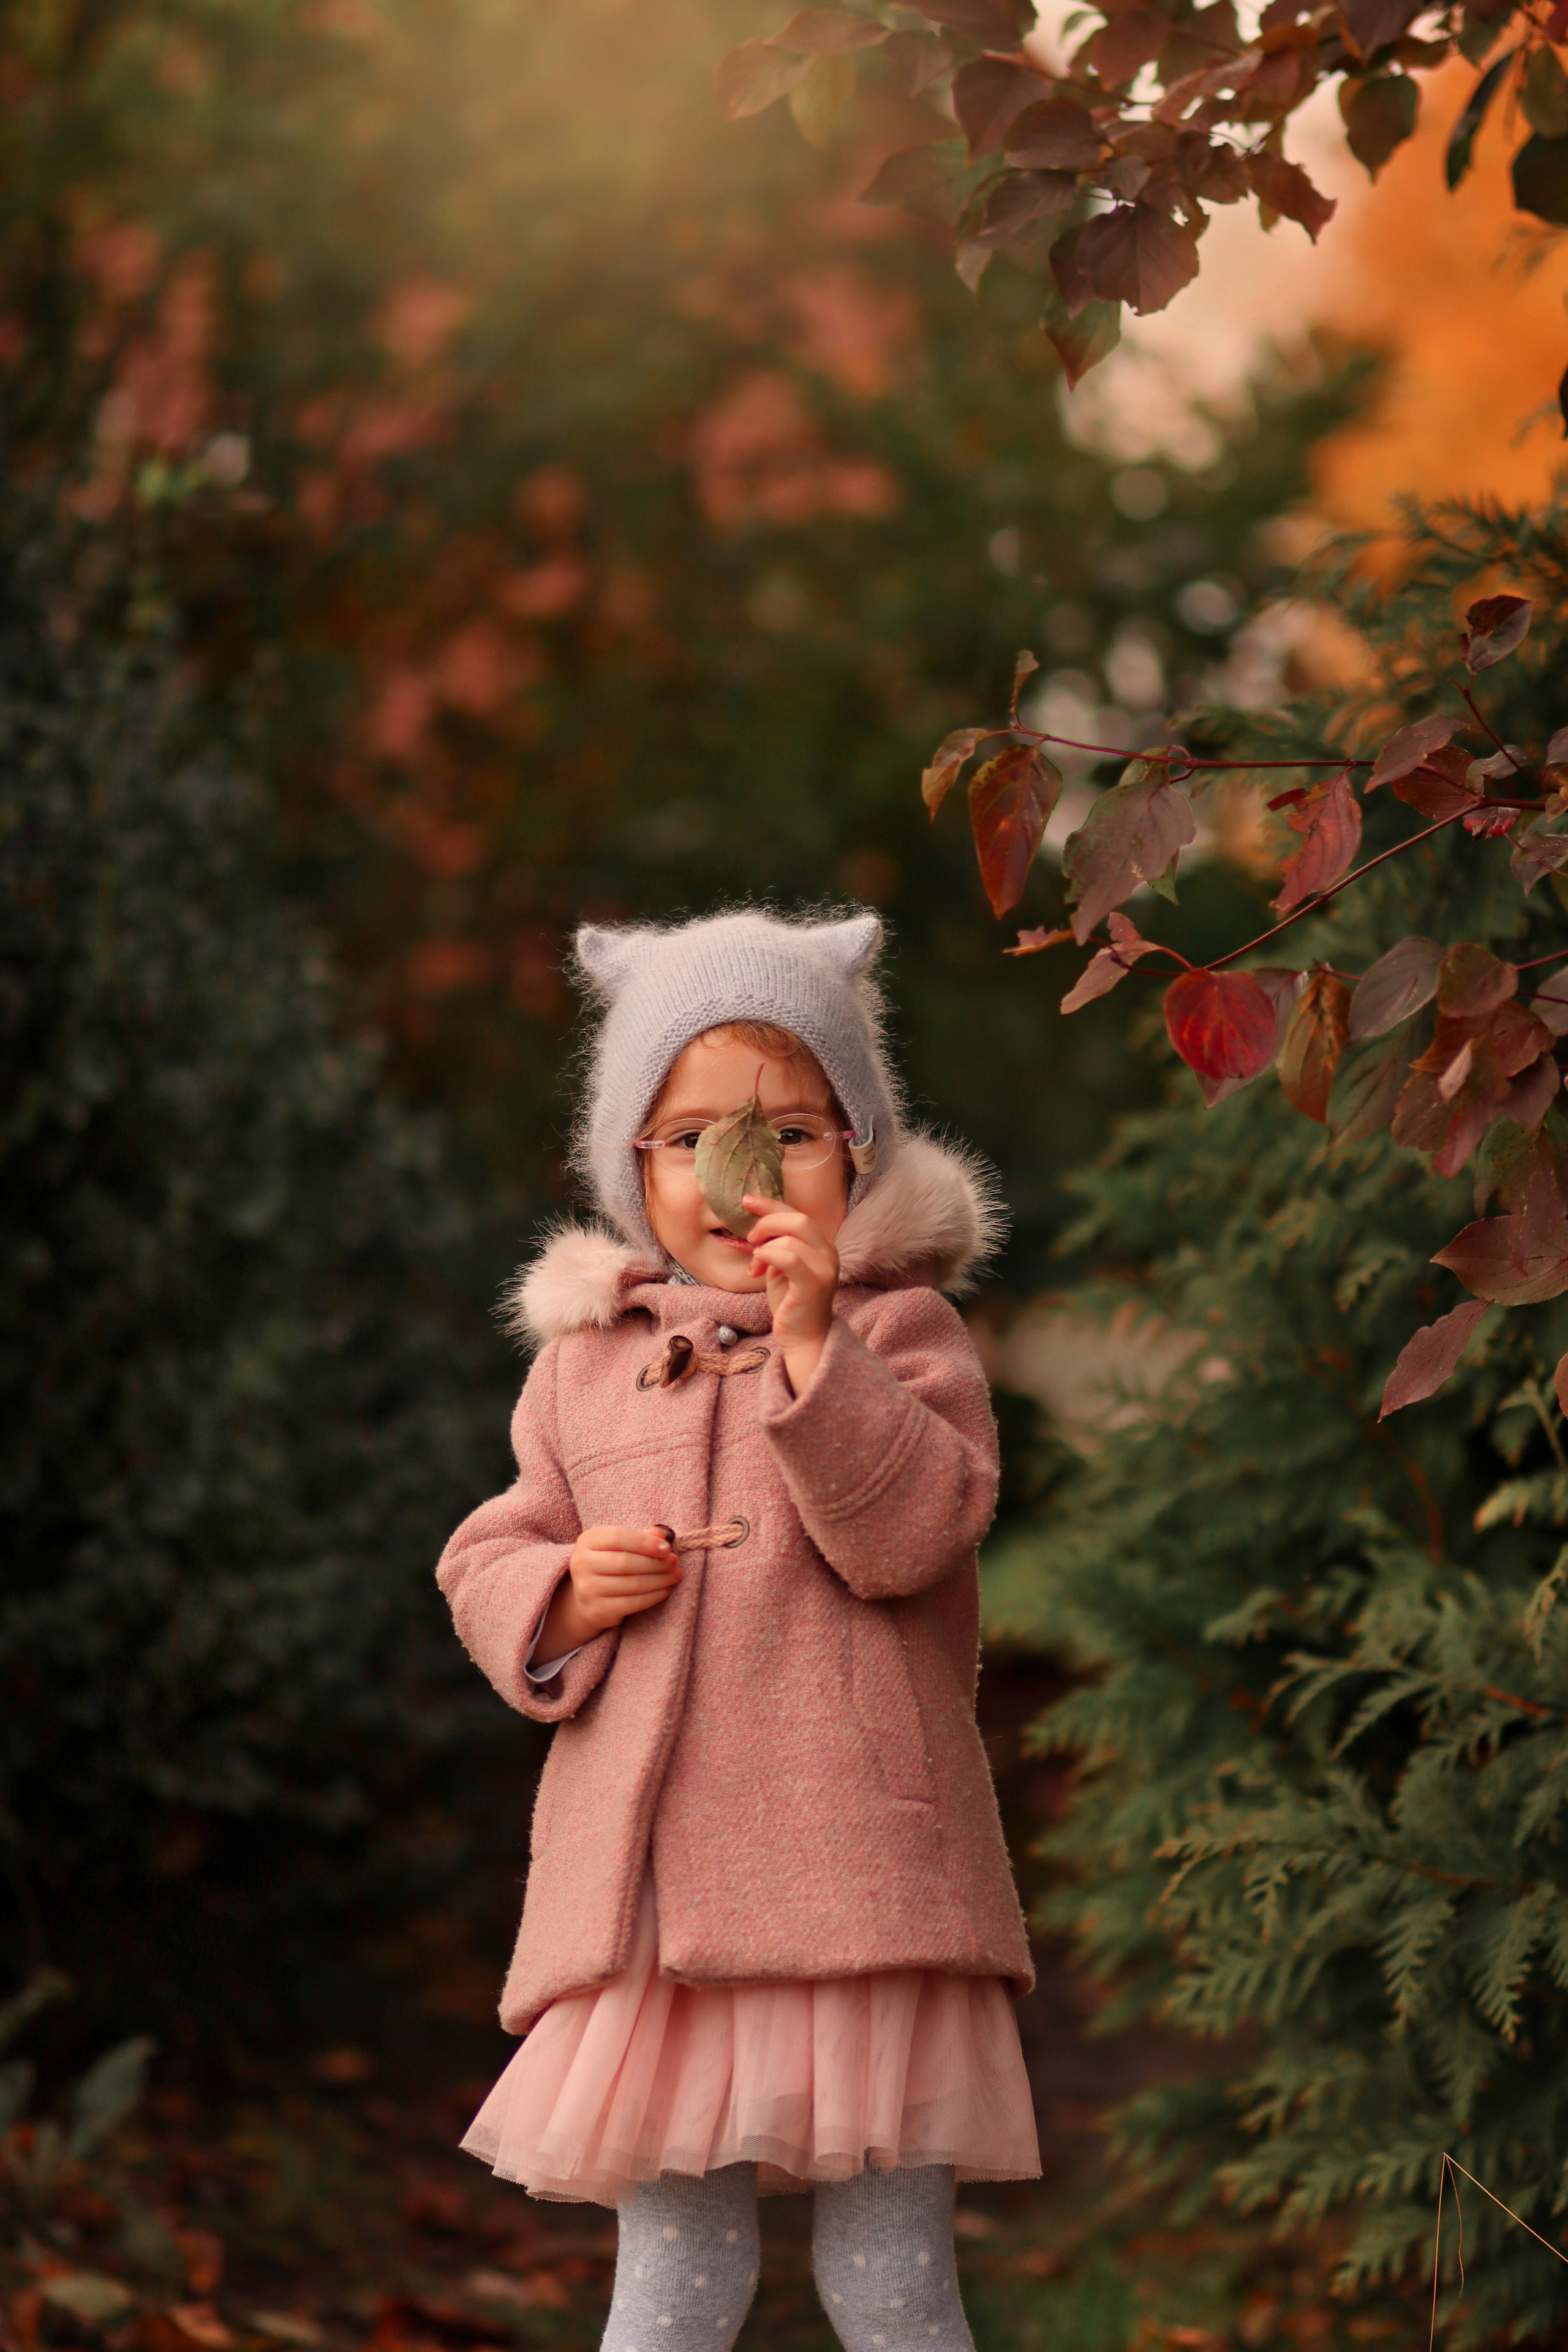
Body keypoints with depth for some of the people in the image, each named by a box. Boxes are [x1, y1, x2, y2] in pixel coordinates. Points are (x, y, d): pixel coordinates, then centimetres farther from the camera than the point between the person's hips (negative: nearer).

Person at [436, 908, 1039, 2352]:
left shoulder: (898, 1328, 2)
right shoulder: (587, 1360, 13)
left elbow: (913, 1530, -13)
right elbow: (488, 1559, 18)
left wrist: (814, 1344, -21)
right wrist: (560, 1595, -4)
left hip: (854, 1875, -3)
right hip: (647, 1882, 3)